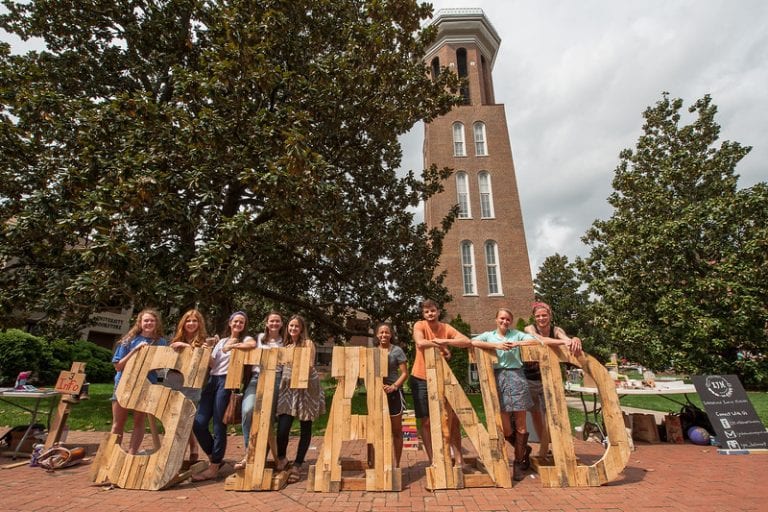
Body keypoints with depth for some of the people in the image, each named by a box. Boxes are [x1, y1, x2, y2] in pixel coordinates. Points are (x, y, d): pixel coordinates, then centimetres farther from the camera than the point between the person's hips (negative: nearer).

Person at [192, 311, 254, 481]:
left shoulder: (245, 339, 5)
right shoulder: (222, 341, 22)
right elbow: (212, 363, 15)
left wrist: (230, 346, -16)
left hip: (227, 381, -5)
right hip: (212, 381, 6)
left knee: (219, 426, -4)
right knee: (198, 424, -2)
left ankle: (214, 468, 8)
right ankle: (215, 458, 18)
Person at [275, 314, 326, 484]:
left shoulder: (308, 343, -4)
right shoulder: (286, 345, 12)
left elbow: (310, 366, -14)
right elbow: (283, 365, 19)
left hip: (306, 388, -3)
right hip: (289, 388, 3)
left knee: (305, 428, 5)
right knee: (282, 427, -8)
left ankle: (297, 464, 21)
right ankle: (281, 459, 18)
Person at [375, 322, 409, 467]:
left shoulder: (397, 351, -4)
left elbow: (404, 373, -6)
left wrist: (393, 386, -20)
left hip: (393, 393, -3)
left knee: (396, 430, 9)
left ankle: (396, 464, 21)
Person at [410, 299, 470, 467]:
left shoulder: (446, 328, -3)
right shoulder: (419, 325, -12)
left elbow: (467, 341, -16)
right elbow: (420, 343, -32)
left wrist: (445, 341, -27)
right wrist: (441, 346, -23)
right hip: (421, 379, -3)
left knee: (453, 418, 6)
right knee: (426, 421, 5)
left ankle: (458, 458, 21)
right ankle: (432, 460, 19)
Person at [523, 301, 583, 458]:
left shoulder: (556, 330, -9)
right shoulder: (529, 329, -15)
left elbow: (566, 339, -32)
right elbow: (540, 340, -37)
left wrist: (574, 340, -56)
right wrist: (562, 341, -52)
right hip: (530, 379, 0)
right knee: (535, 414, 13)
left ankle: (543, 453, 9)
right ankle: (545, 449, 33)